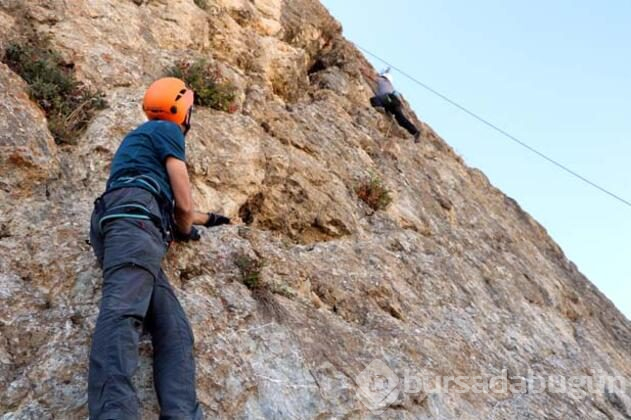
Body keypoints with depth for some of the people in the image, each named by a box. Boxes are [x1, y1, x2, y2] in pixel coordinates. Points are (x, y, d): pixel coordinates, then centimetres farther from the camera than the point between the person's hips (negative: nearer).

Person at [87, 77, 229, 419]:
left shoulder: (141, 136, 42)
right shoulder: (167, 130, 14)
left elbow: (164, 204, 53)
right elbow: (183, 204, 6)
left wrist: (207, 218, 67)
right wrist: (187, 230, 29)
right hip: (134, 220, -8)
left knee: (175, 332, -9)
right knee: (123, 310, -32)